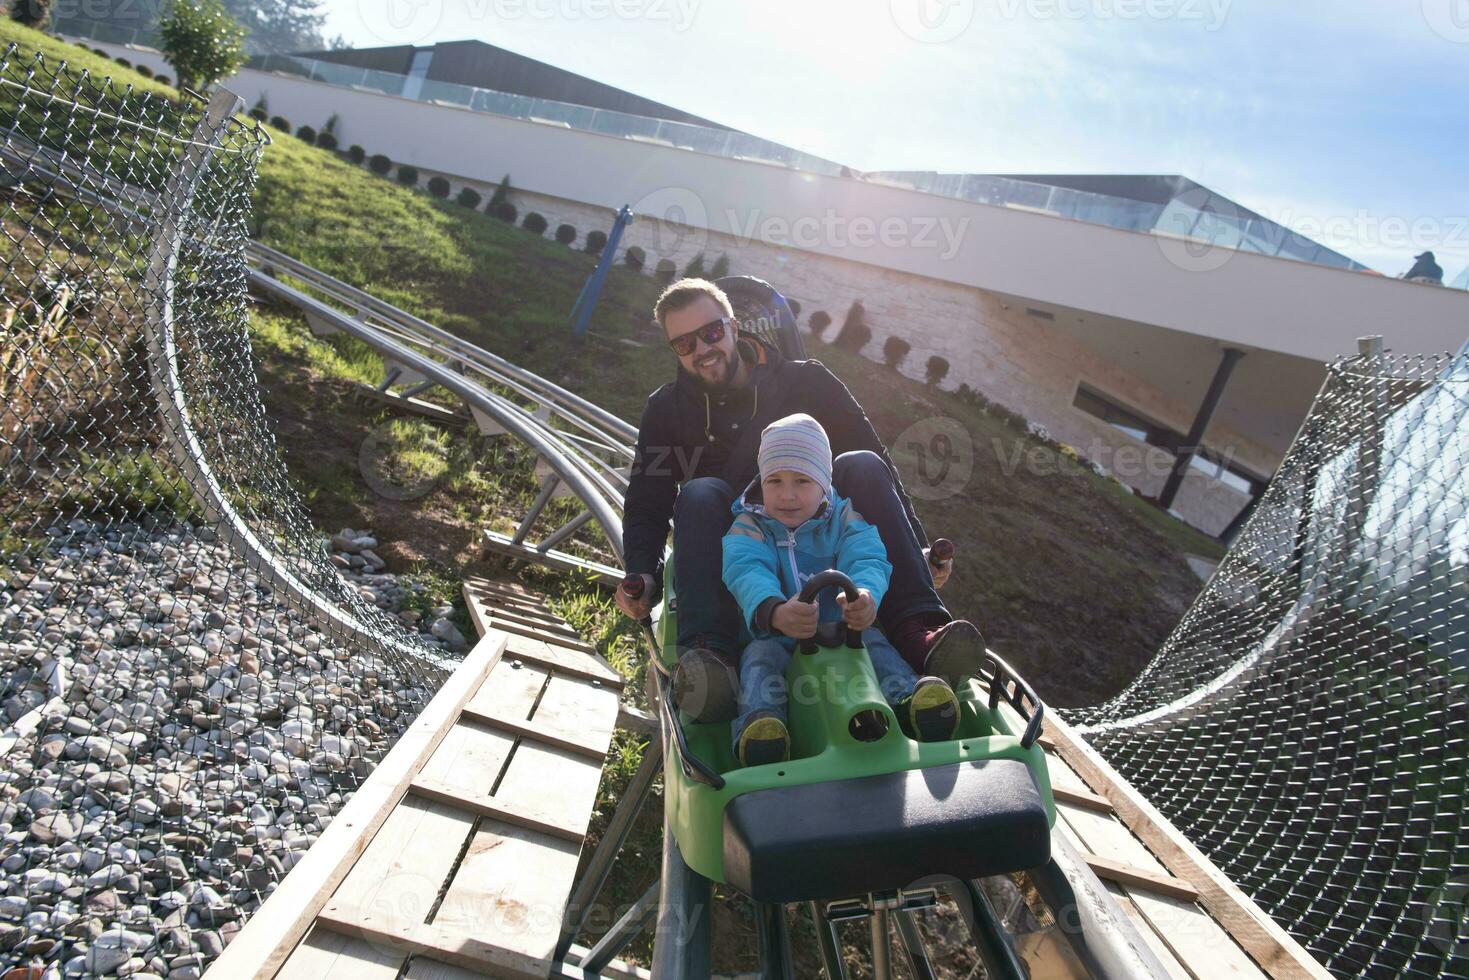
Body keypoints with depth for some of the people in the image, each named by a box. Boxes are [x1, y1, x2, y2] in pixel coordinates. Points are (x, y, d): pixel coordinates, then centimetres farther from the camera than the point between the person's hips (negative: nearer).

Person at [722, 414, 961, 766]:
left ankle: (905, 696, -49)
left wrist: (866, 595, -47)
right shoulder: (748, 527, -1)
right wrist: (774, 612, -50)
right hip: (775, 638, -1)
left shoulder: (845, 517, 3)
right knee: (761, 656, -32)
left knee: (874, 639, -28)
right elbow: (746, 573, -24)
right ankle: (757, 723, -54)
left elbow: (868, 561, -18)